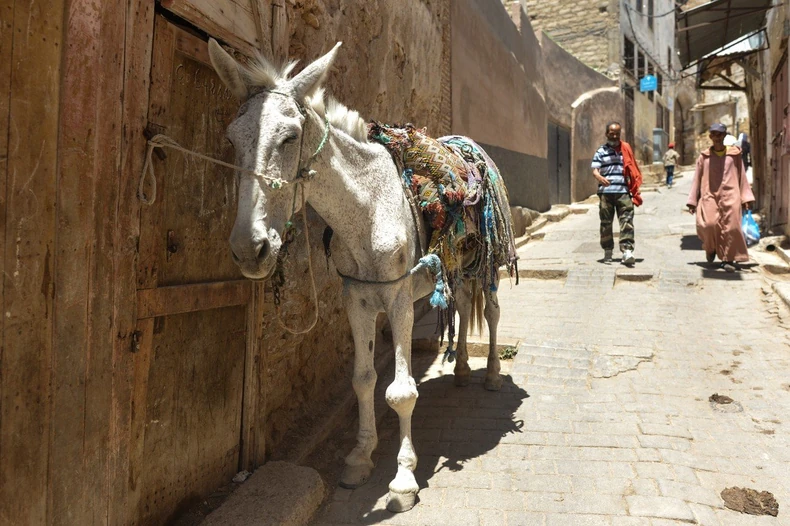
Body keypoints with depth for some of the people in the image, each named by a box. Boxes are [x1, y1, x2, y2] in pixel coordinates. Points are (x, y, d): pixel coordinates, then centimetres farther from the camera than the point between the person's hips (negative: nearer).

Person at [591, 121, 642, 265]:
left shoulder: (626, 149, 12)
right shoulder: (601, 151, 7)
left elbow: (632, 170, 16)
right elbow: (595, 170, -2)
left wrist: (634, 189, 10)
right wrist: (600, 178, -25)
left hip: (624, 191, 1)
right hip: (606, 192, 0)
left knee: (627, 221, -9)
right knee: (606, 223, 5)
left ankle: (627, 250, -13)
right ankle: (608, 250, 16)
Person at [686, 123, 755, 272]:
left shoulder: (734, 154, 9)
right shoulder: (704, 156, 8)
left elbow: (742, 176, 12)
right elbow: (697, 179, 10)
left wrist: (746, 198, 8)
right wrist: (692, 201, 7)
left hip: (730, 196, 1)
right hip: (710, 196, 0)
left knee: (731, 227, -6)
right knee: (708, 224, -17)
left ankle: (728, 259, 6)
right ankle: (711, 248, 14)